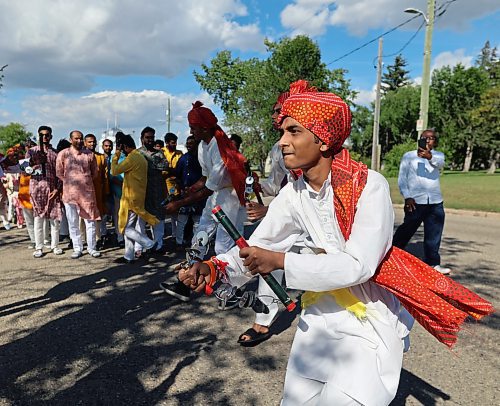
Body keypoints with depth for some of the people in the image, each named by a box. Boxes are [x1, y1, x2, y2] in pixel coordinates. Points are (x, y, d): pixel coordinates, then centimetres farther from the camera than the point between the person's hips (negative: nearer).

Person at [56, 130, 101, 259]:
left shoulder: (89, 154, 3)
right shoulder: (63, 154, 0)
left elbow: (95, 172, 12)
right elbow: (59, 173, 6)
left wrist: (85, 181, 6)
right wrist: (70, 182, 4)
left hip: (87, 192, 0)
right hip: (70, 192, 0)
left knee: (90, 221, 3)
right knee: (73, 223, 6)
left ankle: (91, 248, 14)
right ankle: (77, 248, 17)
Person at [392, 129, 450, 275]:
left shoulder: (438, 155, 11)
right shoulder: (409, 156, 5)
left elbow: (440, 163, -14)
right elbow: (402, 178, 2)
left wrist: (429, 156, -37)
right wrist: (407, 197, -11)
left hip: (436, 202, 4)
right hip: (415, 201, -3)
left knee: (434, 235, 8)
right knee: (406, 231, 0)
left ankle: (433, 263, 19)